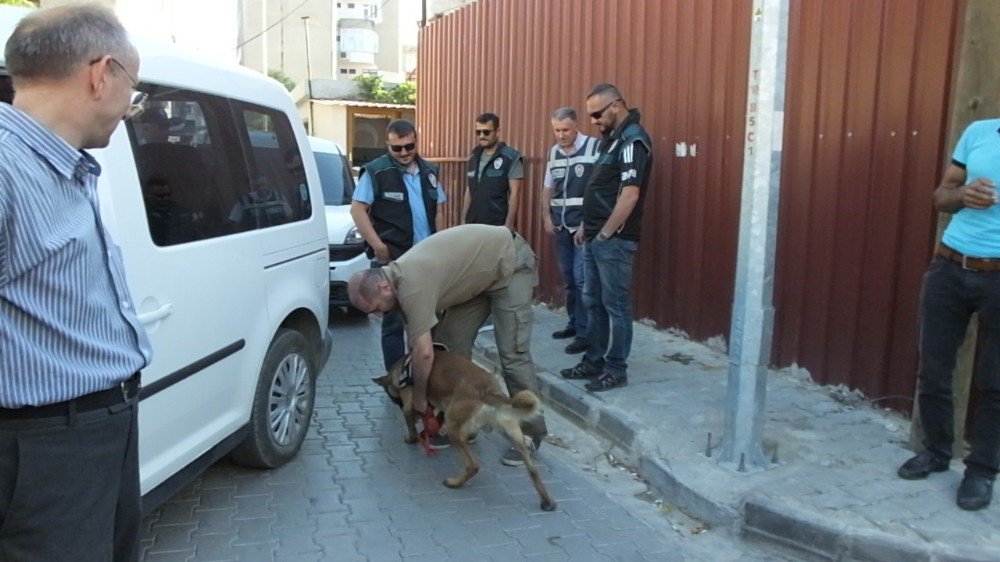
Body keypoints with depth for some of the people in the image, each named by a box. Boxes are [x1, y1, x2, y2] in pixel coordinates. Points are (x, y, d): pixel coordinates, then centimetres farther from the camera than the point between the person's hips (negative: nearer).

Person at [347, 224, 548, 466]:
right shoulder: (398, 276, -1)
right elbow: (417, 338, 8)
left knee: (512, 353, -13)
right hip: (480, 272, 10)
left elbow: (424, 352, -31)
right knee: (451, 342, 4)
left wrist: (418, 397, -15)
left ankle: (530, 434, -2)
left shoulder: (411, 285, -31)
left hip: (509, 263, -9)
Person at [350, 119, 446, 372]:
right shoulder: (376, 171, -7)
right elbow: (357, 210, -10)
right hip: (393, 260, -6)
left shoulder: (429, 171, 11)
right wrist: (379, 247, -16)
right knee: (395, 322, 1)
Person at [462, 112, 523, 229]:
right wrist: (463, 220, 13)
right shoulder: (474, 158, 14)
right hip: (473, 224, 6)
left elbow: (515, 193, -10)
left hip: (498, 225, -6)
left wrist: (509, 225, -16)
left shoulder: (511, 157, -6)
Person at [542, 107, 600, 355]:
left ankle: (585, 333, -2)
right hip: (561, 227, 6)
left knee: (582, 278, -9)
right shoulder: (553, 152, 12)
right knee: (569, 278, 13)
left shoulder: (595, 148, -10)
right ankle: (574, 324, 25)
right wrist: (547, 216, 8)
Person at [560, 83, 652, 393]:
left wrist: (605, 234, -17)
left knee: (615, 305, -1)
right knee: (593, 302, 15)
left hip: (614, 240, -10)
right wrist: (587, 227, 18)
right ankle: (594, 361, 26)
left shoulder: (632, 140, -15)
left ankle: (616, 370, 9)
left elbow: (629, 195, -23)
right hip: (596, 237, 10)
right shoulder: (613, 137, 16)